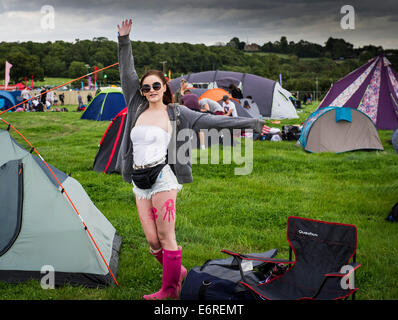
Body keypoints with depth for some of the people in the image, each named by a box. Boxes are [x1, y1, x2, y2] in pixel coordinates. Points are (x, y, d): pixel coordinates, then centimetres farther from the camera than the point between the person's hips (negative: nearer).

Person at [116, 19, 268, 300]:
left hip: (162, 178, -5)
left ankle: (170, 289, 12)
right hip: (139, 183, 5)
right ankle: (178, 272, 29)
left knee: (166, 238, -3)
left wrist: (251, 124, 2)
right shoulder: (137, 107, 12)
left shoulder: (176, 113, 2)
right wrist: (124, 41, 6)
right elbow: (127, 73, 12)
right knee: (152, 240, 5)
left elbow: (213, 121, 3)